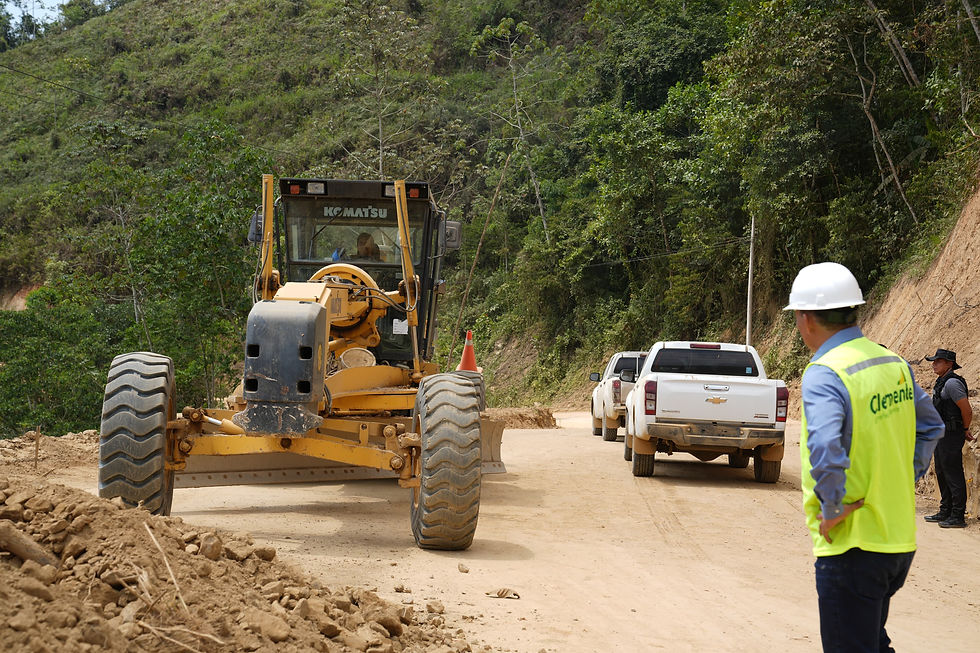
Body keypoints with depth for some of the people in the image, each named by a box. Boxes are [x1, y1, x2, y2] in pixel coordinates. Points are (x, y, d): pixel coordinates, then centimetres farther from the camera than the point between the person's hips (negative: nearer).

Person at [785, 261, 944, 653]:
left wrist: (833, 510, -19)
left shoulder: (823, 375, -18)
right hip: (901, 539, 8)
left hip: (852, 544, -8)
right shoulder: (894, 364, 7)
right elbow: (930, 427, 20)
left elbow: (825, 450, -33)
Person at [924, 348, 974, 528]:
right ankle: (945, 512, 26)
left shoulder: (952, 383, -18)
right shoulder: (942, 382, 14)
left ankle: (958, 517, -3)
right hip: (941, 435, 11)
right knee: (941, 473, 16)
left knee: (953, 475, -7)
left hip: (951, 436, -11)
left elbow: (967, 410, -20)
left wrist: (965, 430, -5)